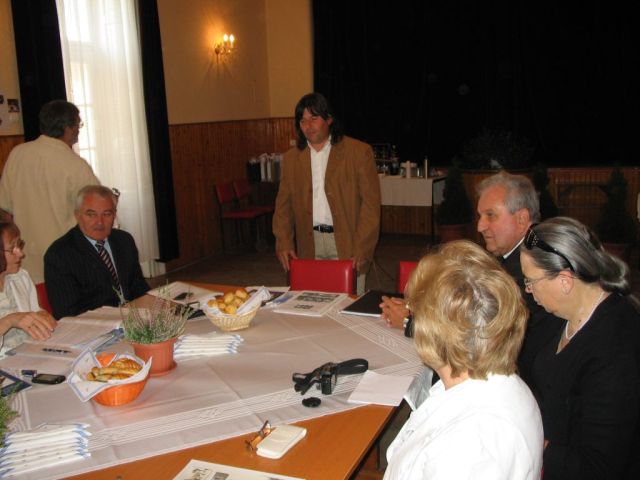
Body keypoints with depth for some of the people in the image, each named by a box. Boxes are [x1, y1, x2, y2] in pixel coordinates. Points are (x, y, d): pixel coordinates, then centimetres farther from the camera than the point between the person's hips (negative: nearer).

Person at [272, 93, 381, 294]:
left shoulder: (359, 152, -2)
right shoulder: (291, 158, 10)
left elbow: (370, 202, -5)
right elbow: (284, 205, 11)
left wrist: (362, 248, -12)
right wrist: (283, 243, -2)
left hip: (347, 242, -3)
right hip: (310, 243, 3)